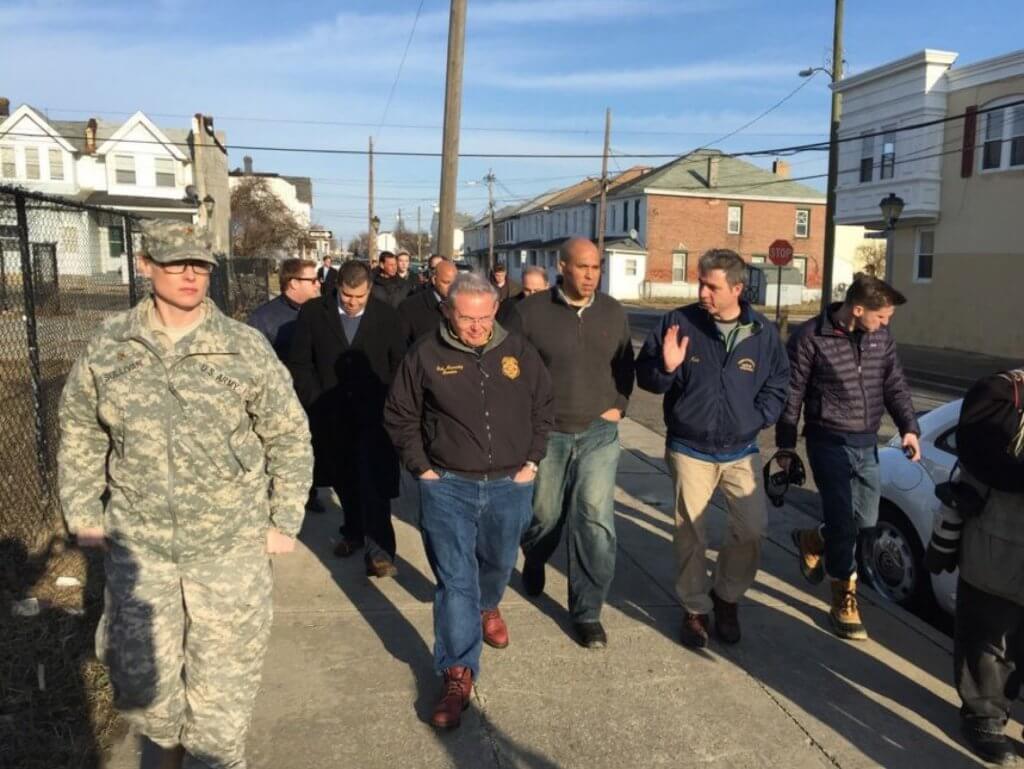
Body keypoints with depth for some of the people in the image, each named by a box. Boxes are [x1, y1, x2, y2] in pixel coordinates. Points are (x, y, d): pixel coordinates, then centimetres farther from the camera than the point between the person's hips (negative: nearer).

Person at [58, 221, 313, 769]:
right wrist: (83, 514, 8)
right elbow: (80, 436, 11)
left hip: (231, 543, -1)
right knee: (139, 675, 12)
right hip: (137, 542, 2)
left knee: (223, 675, 9)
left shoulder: (246, 348, -7)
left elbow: (290, 439, -1)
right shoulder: (107, 349, -1)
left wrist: (284, 520, -2)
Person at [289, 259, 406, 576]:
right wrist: (316, 404, -5)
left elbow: (399, 365, 4)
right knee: (344, 480, 17)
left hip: (374, 416, -2)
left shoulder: (386, 316, -2)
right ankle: (353, 532, 37)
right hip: (332, 416, 2)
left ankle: (378, 551, -7)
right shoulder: (312, 313, -2)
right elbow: (300, 363, 1)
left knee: (374, 483, -9)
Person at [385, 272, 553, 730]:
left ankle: (488, 607, 57)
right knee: (455, 581, -2)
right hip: (448, 487, -2)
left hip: (509, 486, 3)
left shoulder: (519, 352, -1)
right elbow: (399, 417, 2)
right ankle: (458, 674, 8)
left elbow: (543, 409, 10)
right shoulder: (426, 356, -8)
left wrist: (531, 461, 4)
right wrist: (421, 468, -4)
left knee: (499, 563, 24)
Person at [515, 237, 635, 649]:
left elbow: (626, 365, 15)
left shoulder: (613, 312, 4)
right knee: (544, 515, 12)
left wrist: (619, 405, 4)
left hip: (598, 433, 2)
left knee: (595, 520, -7)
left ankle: (588, 612, 9)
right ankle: (534, 561, 49)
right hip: (545, 434, -1)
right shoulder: (532, 310, -7)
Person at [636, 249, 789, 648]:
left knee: (752, 529, -1)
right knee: (690, 534, 6)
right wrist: (666, 368, -25)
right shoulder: (678, 322, -8)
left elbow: (778, 384, 10)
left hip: (741, 452, 2)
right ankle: (696, 609, 26)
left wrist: (758, 418, -4)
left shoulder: (763, 332, -1)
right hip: (690, 451, -1)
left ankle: (726, 597, 26)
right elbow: (644, 376, -4)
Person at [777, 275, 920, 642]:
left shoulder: (881, 337, 3)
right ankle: (844, 600, 13)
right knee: (843, 523, -4)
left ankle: (811, 540, 40)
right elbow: (792, 395, -9)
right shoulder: (810, 337, -14)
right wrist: (786, 446, -6)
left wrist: (908, 426, -2)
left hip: (867, 443, 6)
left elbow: (895, 385, 12)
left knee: (866, 522, 11)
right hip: (829, 442, -6)